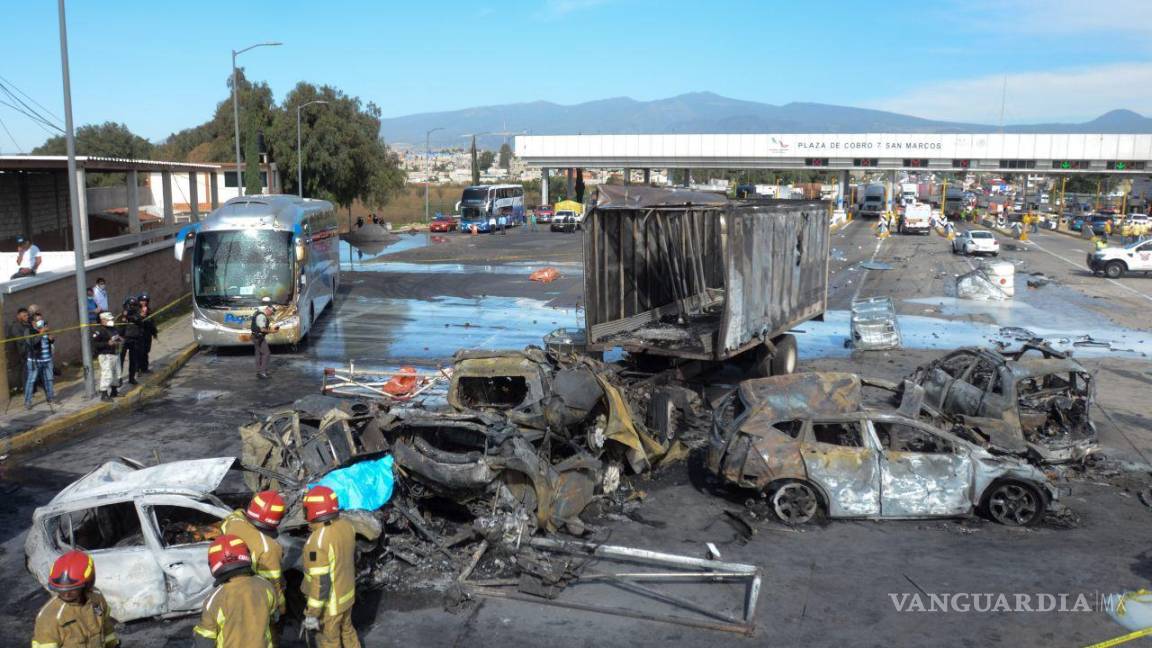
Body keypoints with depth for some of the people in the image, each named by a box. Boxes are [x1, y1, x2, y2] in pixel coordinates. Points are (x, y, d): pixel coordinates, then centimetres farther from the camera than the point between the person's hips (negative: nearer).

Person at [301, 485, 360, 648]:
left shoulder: (318, 541, -32)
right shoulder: (346, 525, -9)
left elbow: (321, 582, -27)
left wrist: (313, 614, -19)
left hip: (329, 602, -7)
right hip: (347, 593, 7)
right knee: (347, 630, 28)